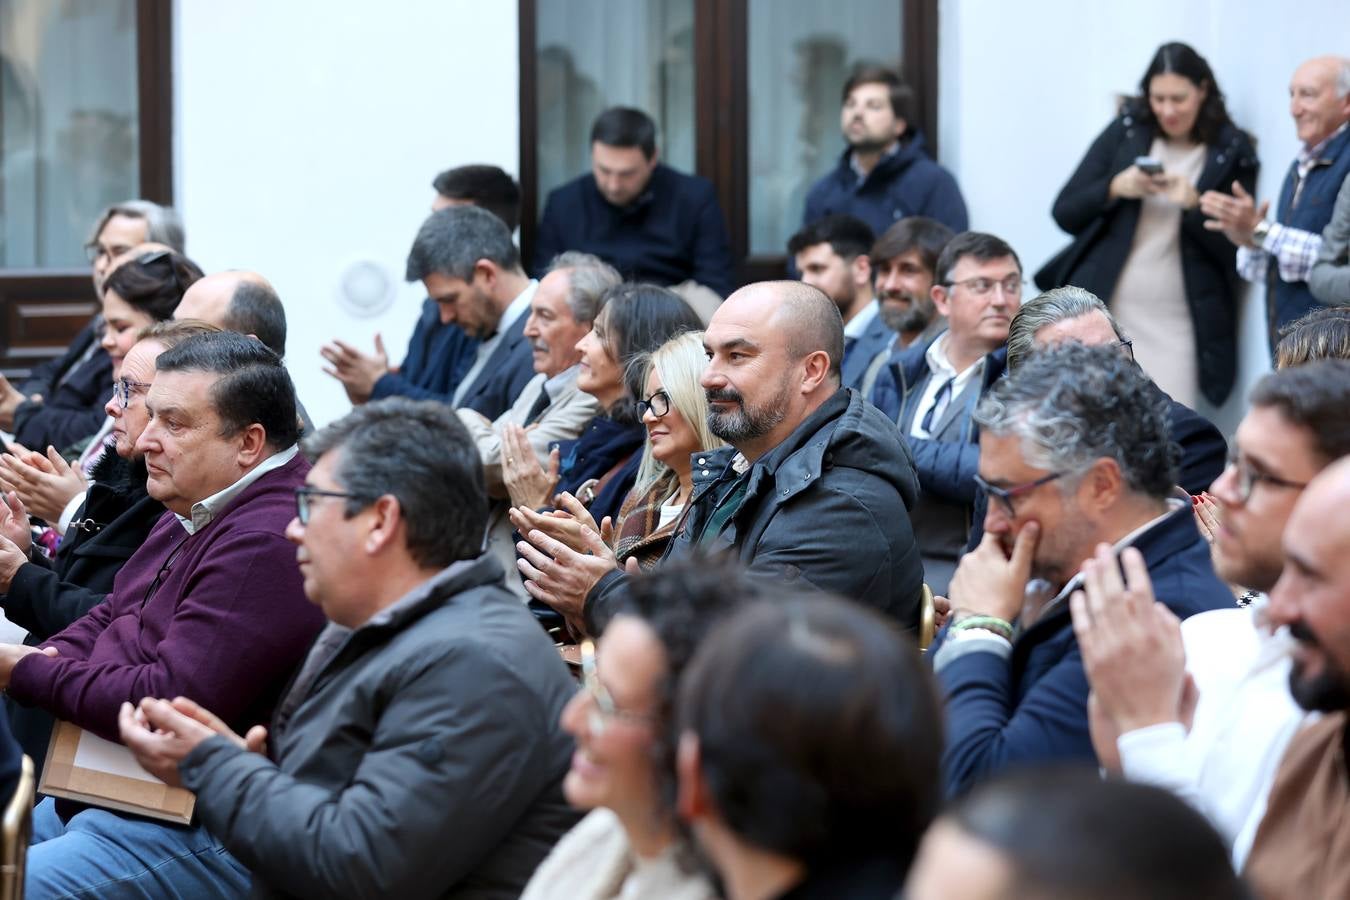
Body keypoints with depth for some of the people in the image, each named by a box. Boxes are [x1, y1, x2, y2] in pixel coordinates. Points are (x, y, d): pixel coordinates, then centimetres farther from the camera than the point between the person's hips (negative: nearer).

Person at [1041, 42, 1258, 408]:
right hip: (1104, 318, 2)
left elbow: (1235, 249, -1)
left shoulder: (1232, 152, 2)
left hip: (1176, 327, -2)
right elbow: (1065, 213, 8)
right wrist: (1115, 188, -9)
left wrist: (1193, 203, -16)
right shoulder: (1126, 131, 7)